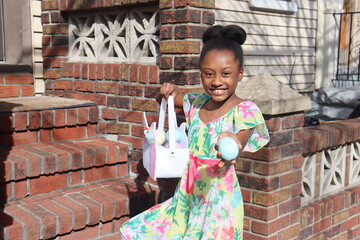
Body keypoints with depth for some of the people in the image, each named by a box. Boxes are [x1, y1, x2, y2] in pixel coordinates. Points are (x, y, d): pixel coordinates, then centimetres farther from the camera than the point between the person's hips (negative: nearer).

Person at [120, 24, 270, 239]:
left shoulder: (244, 111, -12)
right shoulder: (198, 103, 5)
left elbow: (241, 139, -30)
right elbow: (170, 98, 23)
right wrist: (168, 91, 0)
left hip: (218, 197, -6)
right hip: (188, 194, 6)